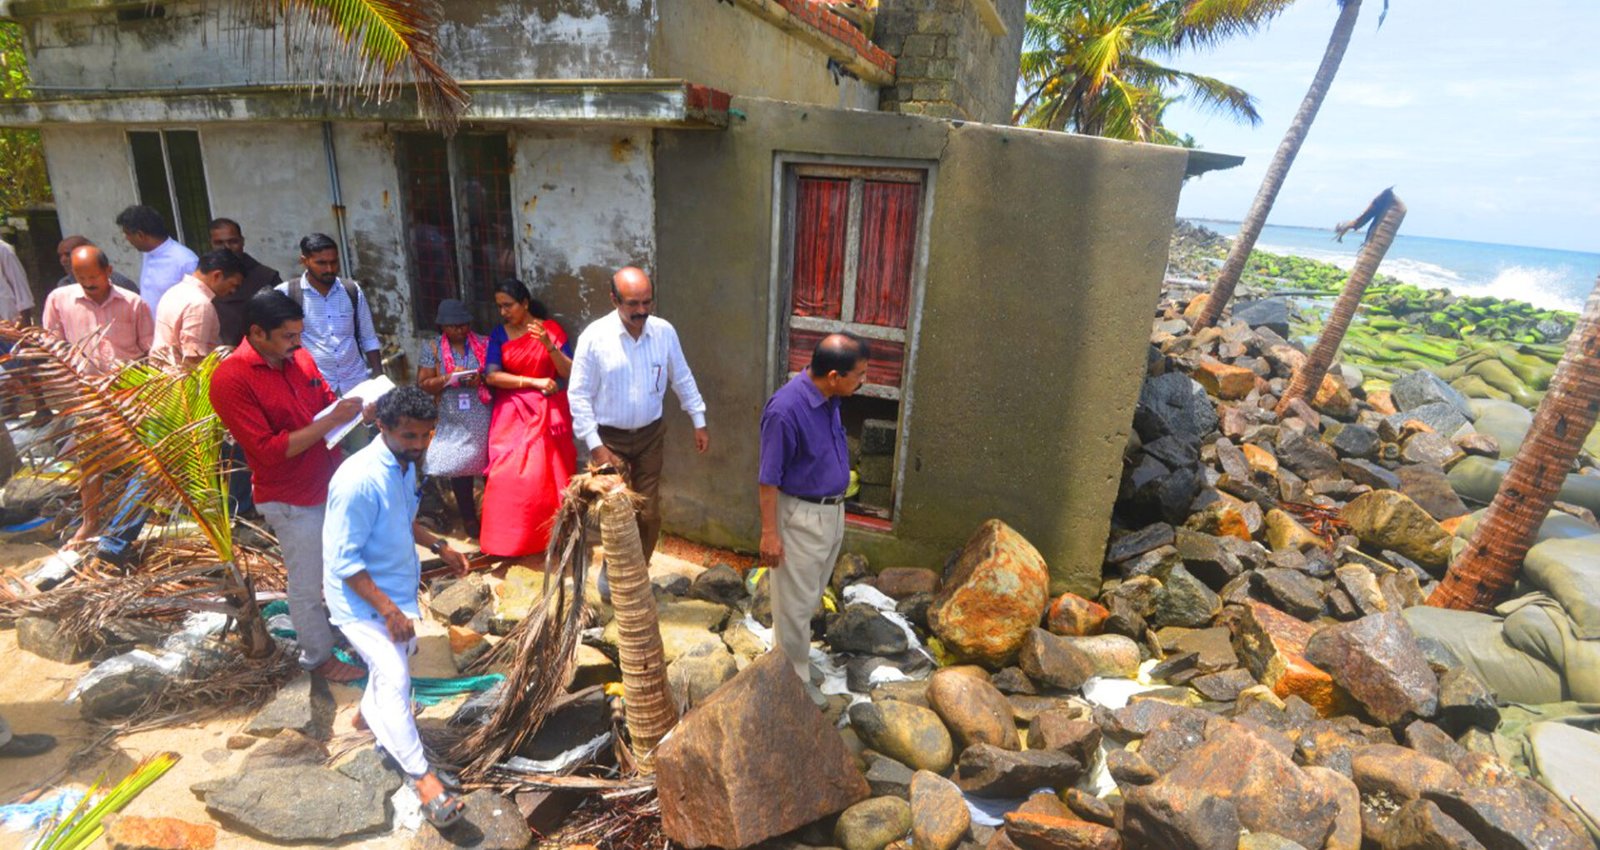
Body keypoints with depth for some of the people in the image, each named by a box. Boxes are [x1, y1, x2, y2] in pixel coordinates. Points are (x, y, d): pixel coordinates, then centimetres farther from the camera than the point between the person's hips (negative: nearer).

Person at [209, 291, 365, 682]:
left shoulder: (298, 356, -3)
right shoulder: (231, 379, -20)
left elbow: (328, 400, 12)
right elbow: (268, 450, -23)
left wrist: (351, 408, -11)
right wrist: (331, 421, -28)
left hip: (332, 482, 6)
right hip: (292, 501, -6)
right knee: (307, 585, 11)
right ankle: (318, 656, 32)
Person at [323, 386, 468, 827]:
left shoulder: (405, 463, -4)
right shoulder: (359, 480, -30)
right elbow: (344, 562, -27)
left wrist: (439, 546, 10)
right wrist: (388, 610, -27)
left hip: (397, 588, 9)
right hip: (362, 599, -9)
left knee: (400, 659, 26)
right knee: (395, 678, -13)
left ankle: (372, 714, 55)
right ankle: (422, 776, -2)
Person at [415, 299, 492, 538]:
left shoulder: (484, 343, 5)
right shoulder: (432, 349, 4)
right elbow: (423, 384, 1)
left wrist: (482, 379, -15)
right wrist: (449, 378, -15)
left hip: (484, 418, 0)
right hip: (453, 422, 0)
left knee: (489, 464, 0)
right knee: (459, 466, 6)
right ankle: (469, 518, 21)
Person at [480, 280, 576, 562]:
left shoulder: (550, 329, -4)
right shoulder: (498, 334, 2)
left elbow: (569, 373, -10)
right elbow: (492, 376, -8)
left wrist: (548, 344, -25)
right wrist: (534, 382, -17)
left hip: (548, 412, -2)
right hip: (511, 414, 2)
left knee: (547, 474, -1)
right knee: (508, 476, -2)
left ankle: (549, 536, 15)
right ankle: (510, 541, 12)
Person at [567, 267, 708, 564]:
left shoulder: (664, 331, -8)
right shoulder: (594, 337, -17)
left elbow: (683, 380, 6)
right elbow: (579, 395, -12)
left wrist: (699, 423, 7)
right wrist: (595, 445, -16)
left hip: (650, 435, 3)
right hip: (610, 439, -3)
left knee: (649, 515, 9)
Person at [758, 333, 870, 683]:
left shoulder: (829, 398, -3)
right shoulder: (785, 409, -28)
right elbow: (769, 479, -21)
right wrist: (769, 532, -17)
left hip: (833, 511, 8)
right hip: (801, 517, -8)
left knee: (812, 593, 24)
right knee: (795, 599, 9)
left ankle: (788, 646, 46)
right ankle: (795, 677, 27)